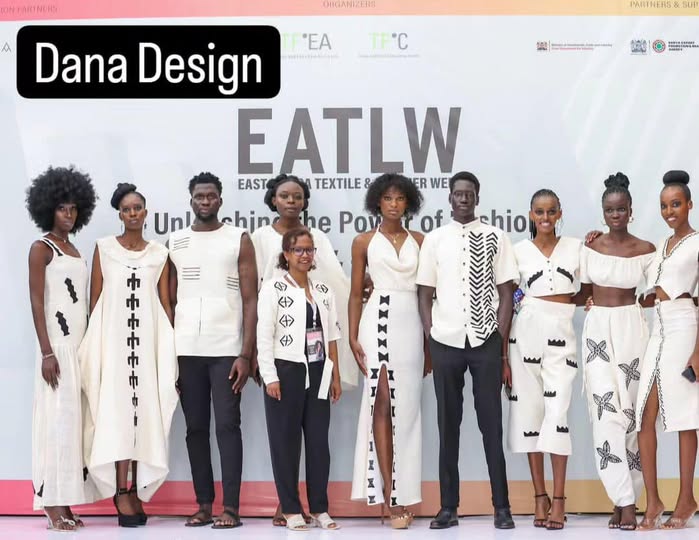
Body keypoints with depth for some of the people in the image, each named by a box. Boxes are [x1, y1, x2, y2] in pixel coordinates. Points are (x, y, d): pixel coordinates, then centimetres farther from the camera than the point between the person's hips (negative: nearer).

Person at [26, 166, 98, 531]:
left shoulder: (74, 250, 18)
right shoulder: (42, 248, -3)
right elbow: (37, 301, -10)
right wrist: (47, 352, -16)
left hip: (80, 343, 7)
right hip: (57, 343, -7)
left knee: (74, 419, 5)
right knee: (57, 418, -8)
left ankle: (64, 503, 9)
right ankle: (52, 505, -6)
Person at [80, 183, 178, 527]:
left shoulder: (159, 254, 10)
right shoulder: (104, 248, 6)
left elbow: (165, 303, 10)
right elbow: (95, 300, 5)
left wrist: (171, 350, 5)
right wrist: (92, 346, -1)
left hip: (148, 338, 2)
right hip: (112, 337, -2)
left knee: (145, 409, -1)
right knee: (117, 408, -8)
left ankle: (137, 490, 5)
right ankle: (121, 492, -7)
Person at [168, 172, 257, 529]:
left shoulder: (239, 240, 4)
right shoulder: (175, 243, 12)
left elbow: (250, 301, 0)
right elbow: (170, 300, 12)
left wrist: (246, 354, -9)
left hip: (226, 349, -3)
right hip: (186, 350, 3)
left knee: (227, 425, -3)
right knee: (195, 428, 6)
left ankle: (231, 507, 1)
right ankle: (204, 504, 13)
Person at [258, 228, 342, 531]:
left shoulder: (323, 291, 12)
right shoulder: (273, 288, -3)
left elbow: (331, 336, 13)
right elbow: (264, 336, -8)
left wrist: (335, 376, 9)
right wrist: (270, 377, -14)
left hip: (317, 373, 5)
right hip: (287, 371, -4)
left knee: (319, 440, 6)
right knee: (286, 441, 2)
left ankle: (319, 508, 13)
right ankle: (291, 510, 9)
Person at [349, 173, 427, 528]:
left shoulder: (419, 242, 11)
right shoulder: (364, 242, 7)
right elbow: (356, 293, 6)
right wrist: (352, 337, -3)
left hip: (411, 324, 2)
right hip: (379, 320, -2)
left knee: (406, 407, 2)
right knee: (382, 402, -7)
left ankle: (401, 495, 9)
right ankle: (390, 494, -4)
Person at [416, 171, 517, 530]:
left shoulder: (495, 238, 3)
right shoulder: (434, 240, 7)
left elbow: (505, 294, 3)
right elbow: (425, 294, 8)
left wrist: (502, 344, -2)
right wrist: (430, 340, 1)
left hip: (486, 341, -1)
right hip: (445, 342, 1)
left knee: (492, 423, 2)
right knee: (447, 425, 6)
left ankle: (501, 506, 8)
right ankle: (448, 506, 11)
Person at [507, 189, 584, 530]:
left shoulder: (576, 247, 8)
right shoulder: (519, 250, 7)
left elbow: (585, 294, 16)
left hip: (561, 335, -1)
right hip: (526, 332, 1)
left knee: (557, 412, -9)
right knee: (529, 410, 2)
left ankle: (558, 499, -6)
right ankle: (539, 496, 9)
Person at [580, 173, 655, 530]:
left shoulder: (645, 250, 0)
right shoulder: (590, 247, 3)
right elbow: (583, 293, 10)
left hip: (631, 329, -1)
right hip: (598, 330, 1)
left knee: (630, 412, 1)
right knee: (606, 411, -8)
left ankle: (624, 498, 9)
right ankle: (625, 501, -4)